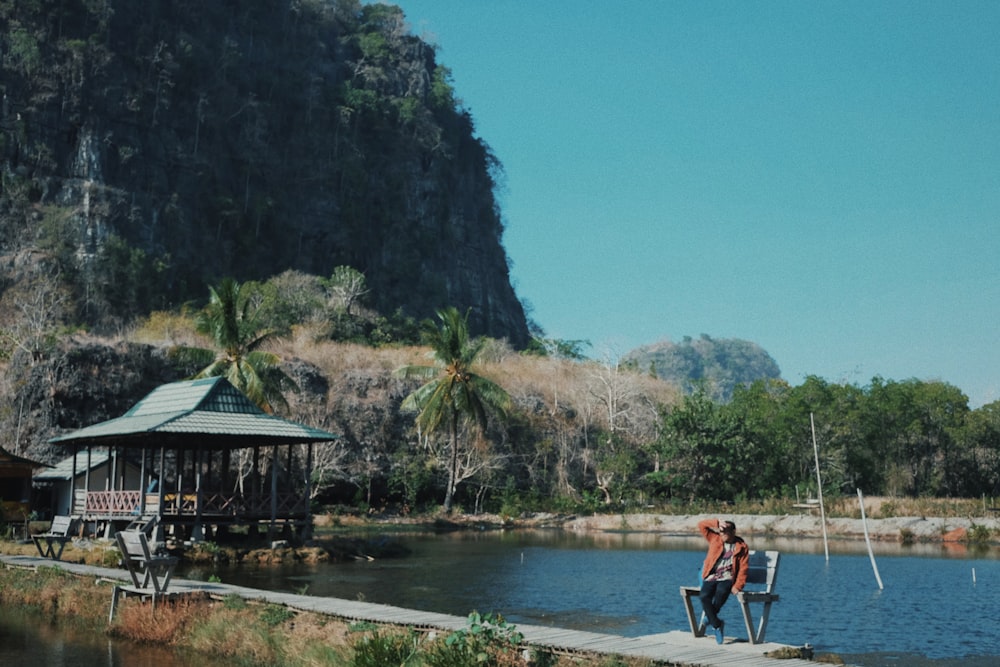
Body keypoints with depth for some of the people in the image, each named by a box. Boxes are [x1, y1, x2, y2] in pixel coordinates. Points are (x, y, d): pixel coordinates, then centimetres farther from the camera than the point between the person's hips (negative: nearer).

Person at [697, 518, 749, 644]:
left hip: (727, 578, -2)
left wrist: (737, 586, -13)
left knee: (721, 592, -37)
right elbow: (701, 525, 7)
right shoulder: (715, 539, 13)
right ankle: (717, 624, -17)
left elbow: (743, 569, -1)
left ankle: (710, 618, -12)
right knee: (704, 596, -29)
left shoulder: (742, 547, 5)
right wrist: (717, 522, -5)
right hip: (711, 578, 3)